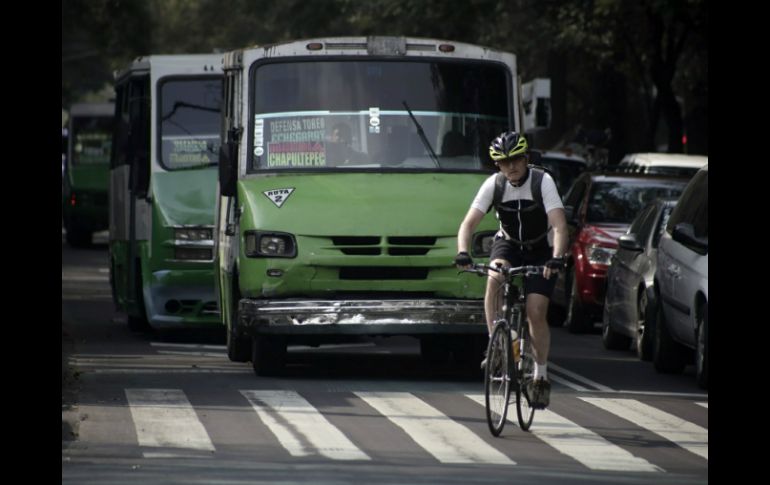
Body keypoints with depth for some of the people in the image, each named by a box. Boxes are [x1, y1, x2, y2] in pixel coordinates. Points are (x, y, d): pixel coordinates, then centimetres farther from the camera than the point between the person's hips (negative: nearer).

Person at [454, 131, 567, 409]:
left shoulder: (542, 182, -24)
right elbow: (469, 223, -21)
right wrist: (463, 253, -40)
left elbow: (559, 226, -32)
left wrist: (557, 258, -49)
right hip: (509, 244, 2)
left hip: (541, 251, -2)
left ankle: (541, 376, 5)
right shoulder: (494, 185, -17)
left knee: (536, 312, -12)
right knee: (495, 276, -32)